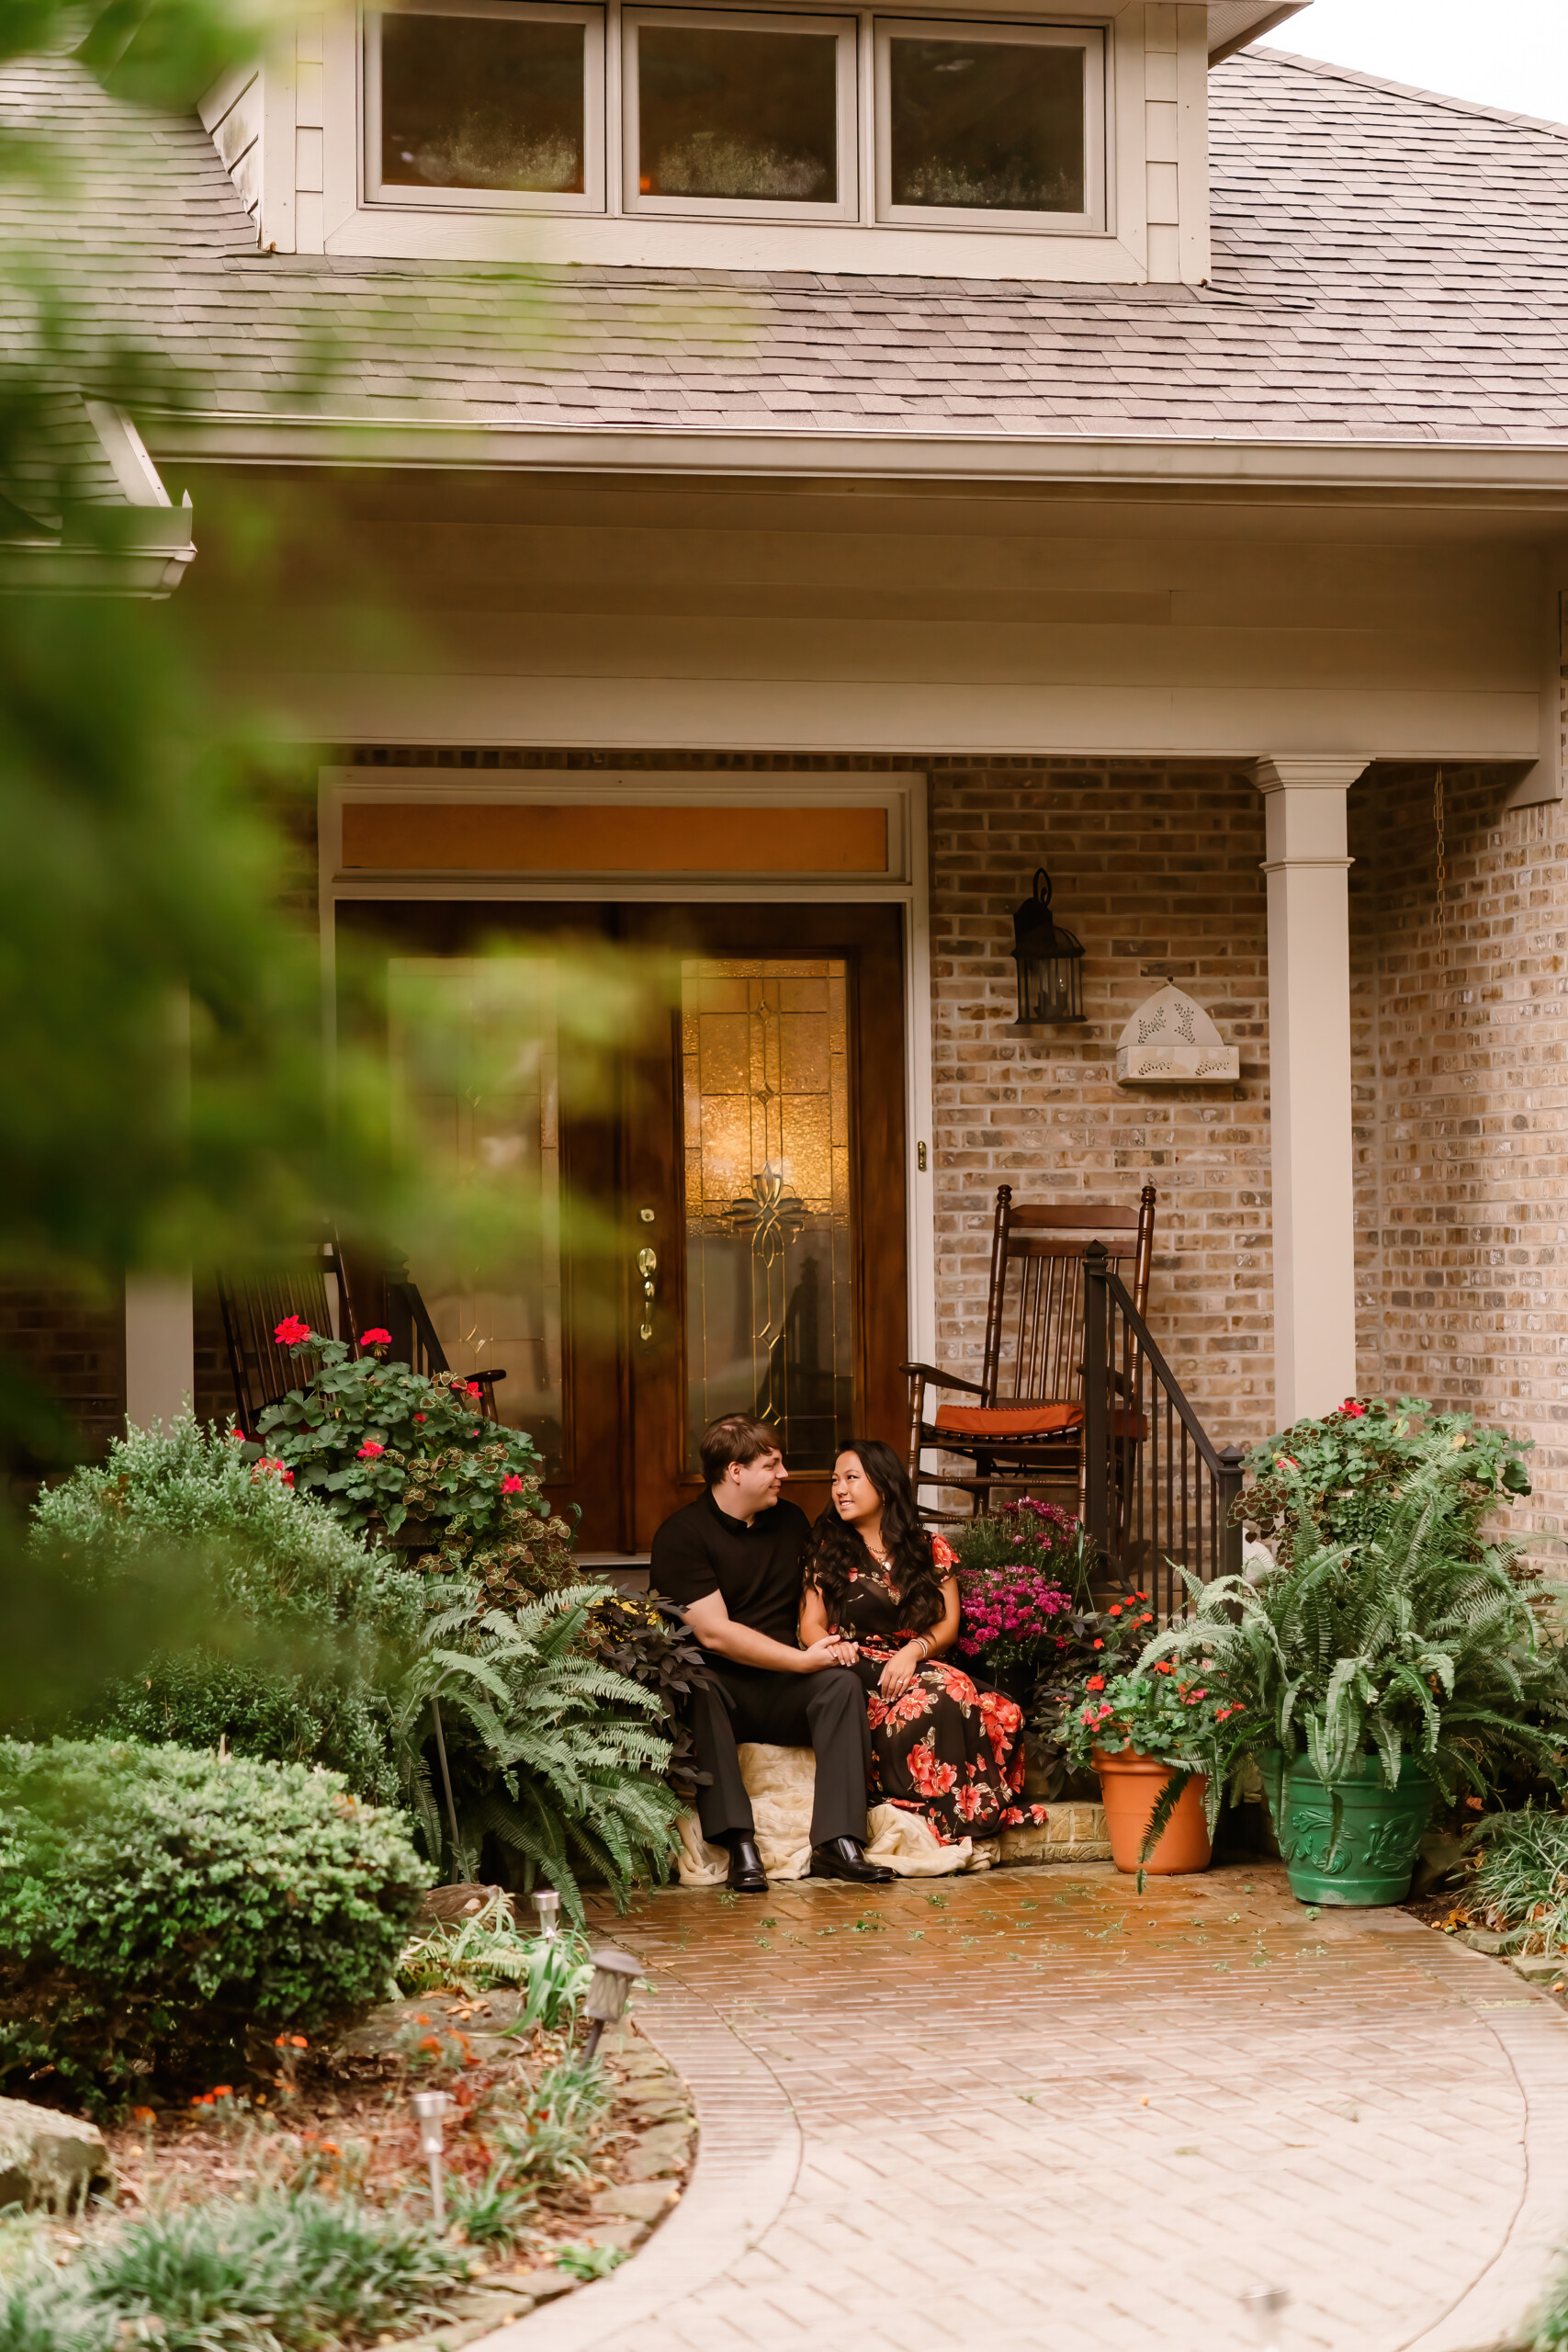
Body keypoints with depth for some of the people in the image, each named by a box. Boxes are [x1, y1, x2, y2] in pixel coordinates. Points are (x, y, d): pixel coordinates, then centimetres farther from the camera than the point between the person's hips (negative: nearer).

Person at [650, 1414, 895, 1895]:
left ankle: (838, 1842, -35)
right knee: (695, 1692, -38)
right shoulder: (681, 1535, -8)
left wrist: (827, 1641, -6)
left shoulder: (790, 1521, 13)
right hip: (719, 1685, -5)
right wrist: (802, 1659, -19)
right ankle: (740, 1844, -44)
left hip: (782, 1692, 5)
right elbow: (714, 1633, -16)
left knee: (842, 1681, -25)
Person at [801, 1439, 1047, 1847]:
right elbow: (812, 1625, 6)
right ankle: (947, 1815, -29)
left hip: (913, 1670, 2)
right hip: (857, 1676, -2)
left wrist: (914, 1651, -14)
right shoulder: (828, 1549, 12)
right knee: (939, 1695, -35)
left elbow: (948, 1625, 8)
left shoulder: (930, 1550, 13)